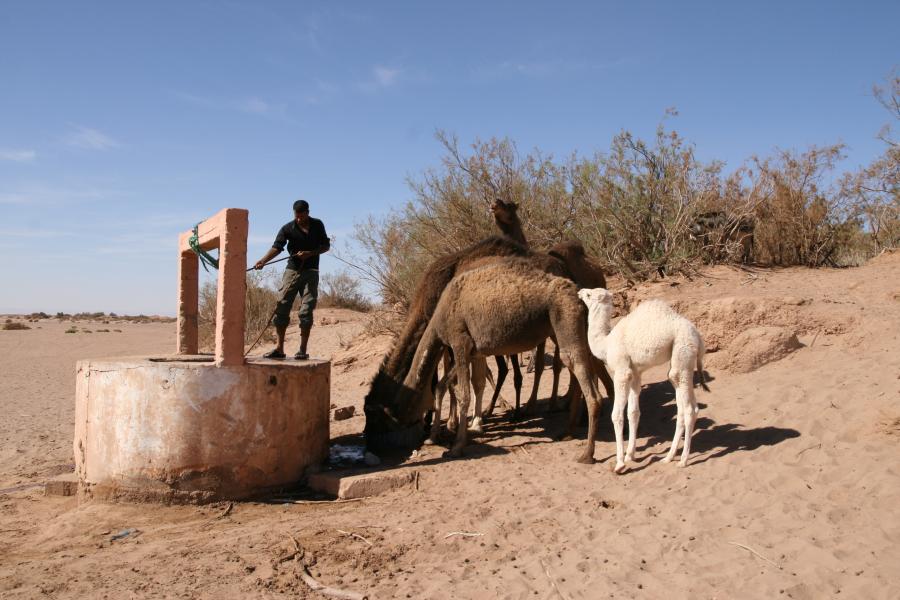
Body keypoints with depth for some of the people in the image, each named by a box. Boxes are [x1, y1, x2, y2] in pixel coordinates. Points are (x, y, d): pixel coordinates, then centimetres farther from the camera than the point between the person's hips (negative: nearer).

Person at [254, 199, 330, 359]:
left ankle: (303, 350, 1)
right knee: (281, 309, -3)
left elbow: (326, 245, 8)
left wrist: (310, 253, -11)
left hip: (310, 272, 0)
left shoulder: (318, 225, 2)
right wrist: (263, 261, -34)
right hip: (292, 270, 0)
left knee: (306, 311, -4)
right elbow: (277, 247, -16)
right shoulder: (288, 228, -4)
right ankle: (279, 349, 5)